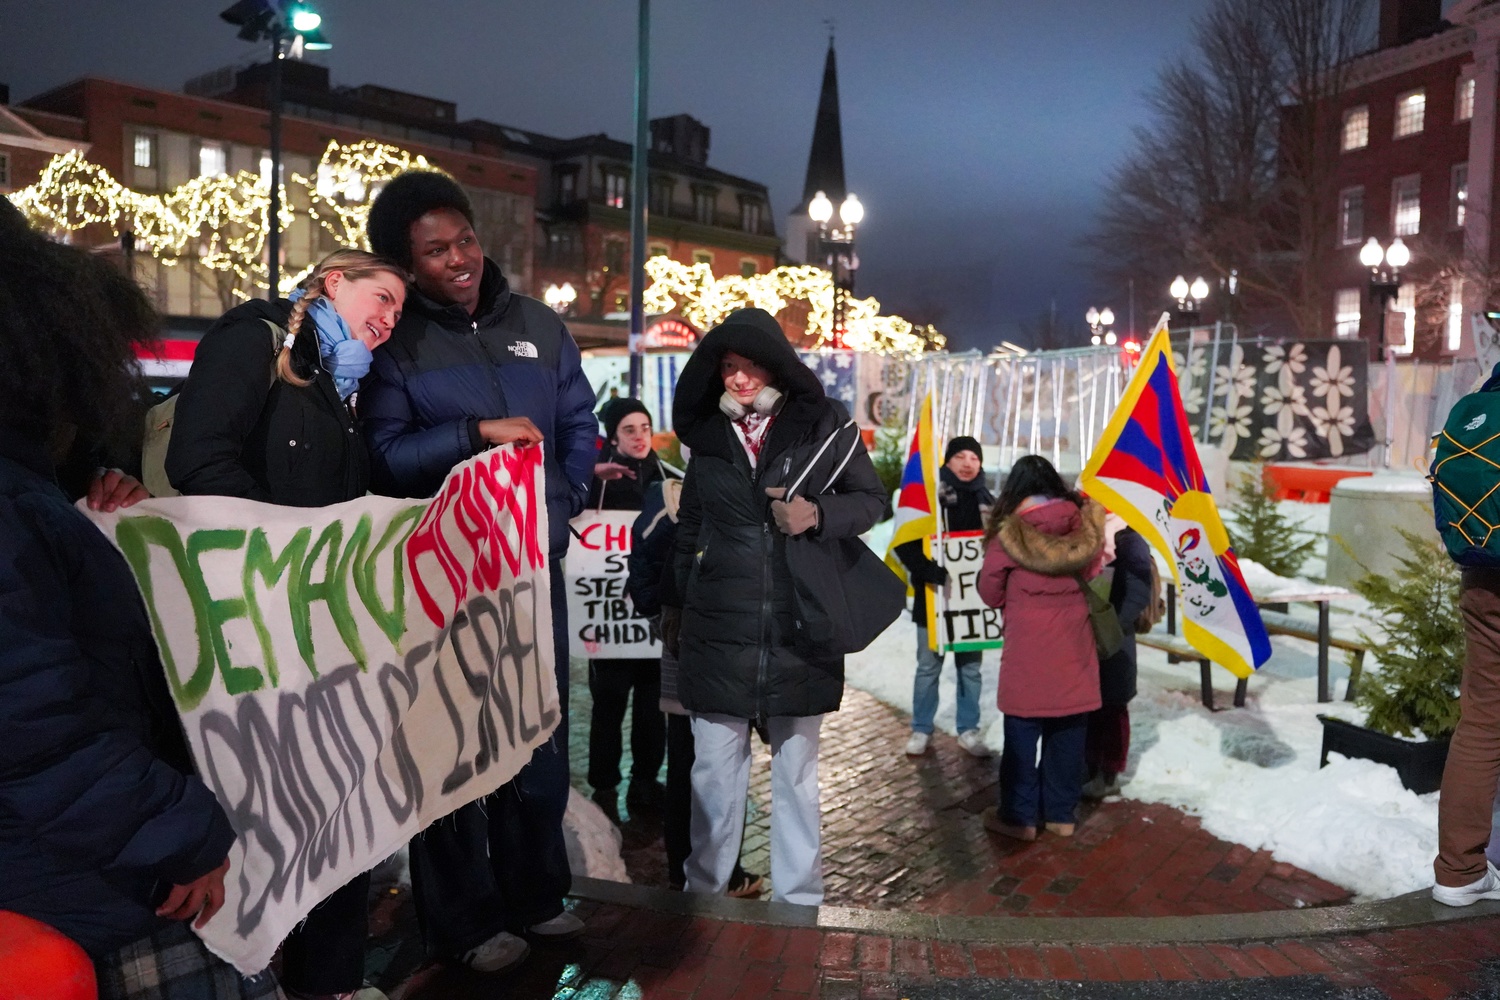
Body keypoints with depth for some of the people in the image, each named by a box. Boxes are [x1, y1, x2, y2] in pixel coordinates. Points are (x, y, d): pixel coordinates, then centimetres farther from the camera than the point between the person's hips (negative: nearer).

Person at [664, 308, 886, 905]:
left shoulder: (823, 425, 0)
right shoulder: (707, 435, 9)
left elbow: (871, 498, 6)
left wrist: (818, 514, -13)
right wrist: (676, 603, 23)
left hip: (800, 628, -1)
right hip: (718, 631, 2)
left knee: (797, 769, 11)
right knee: (715, 767, 5)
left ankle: (799, 896, 25)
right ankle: (705, 888, 22)